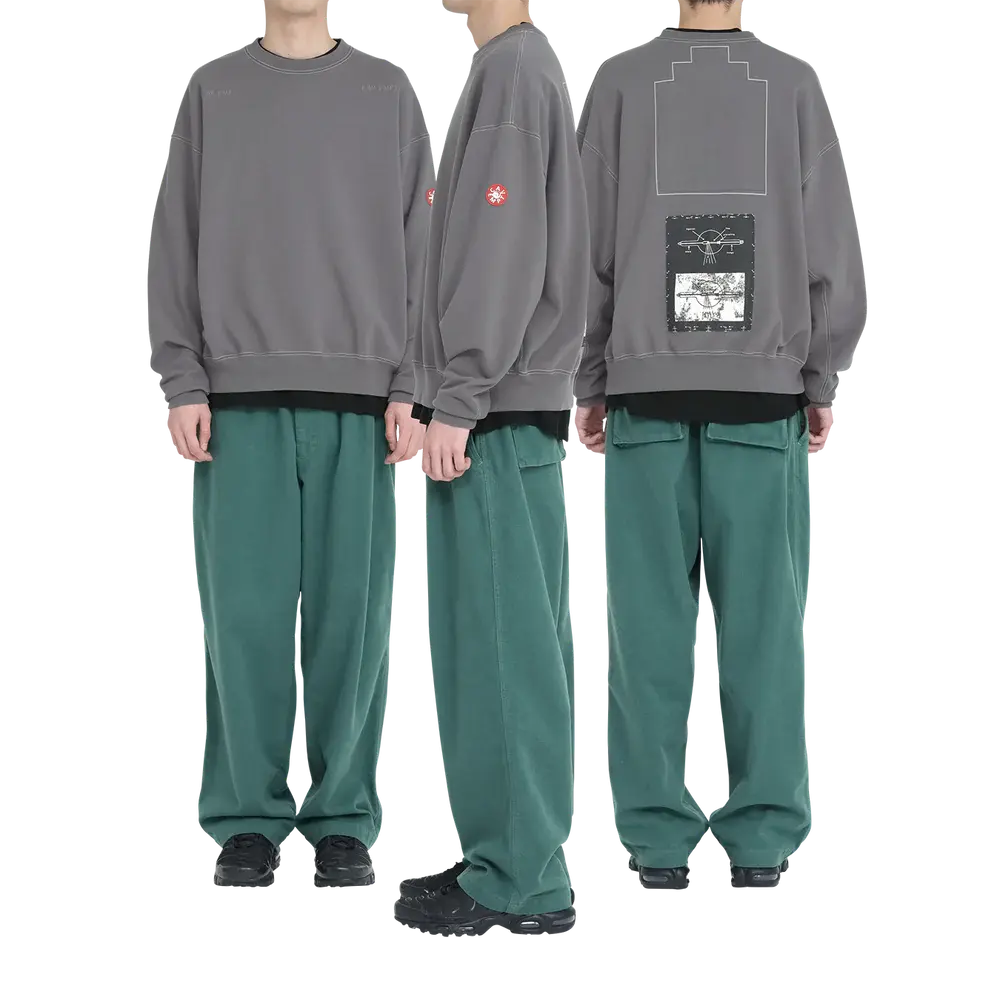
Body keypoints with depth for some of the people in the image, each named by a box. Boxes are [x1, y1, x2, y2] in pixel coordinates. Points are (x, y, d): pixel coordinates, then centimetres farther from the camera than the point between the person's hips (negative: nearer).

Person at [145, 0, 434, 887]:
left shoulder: (390, 93, 10)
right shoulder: (213, 91, 10)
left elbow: (420, 245, 7)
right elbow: (176, 243, 7)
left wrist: (411, 388, -1)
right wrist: (183, 382, -2)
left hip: (359, 395, 0)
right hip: (240, 391, 0)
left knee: (351, 612, 0)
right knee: (245, 610, -2)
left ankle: (346, 817, 8)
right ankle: (247, 820, 7)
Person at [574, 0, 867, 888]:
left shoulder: (621, 82, 3)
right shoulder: (796, 86, 3)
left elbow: (586, 245, 2)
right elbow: (832, 249, 1)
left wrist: (589, 383, 8)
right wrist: (822, 383, 9)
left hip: (649, 389, 0)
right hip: (765, 389, 0)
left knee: (653, 615, 2)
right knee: (764, 616, 2)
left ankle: (660, 835, 2)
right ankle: (762, 837, 2)